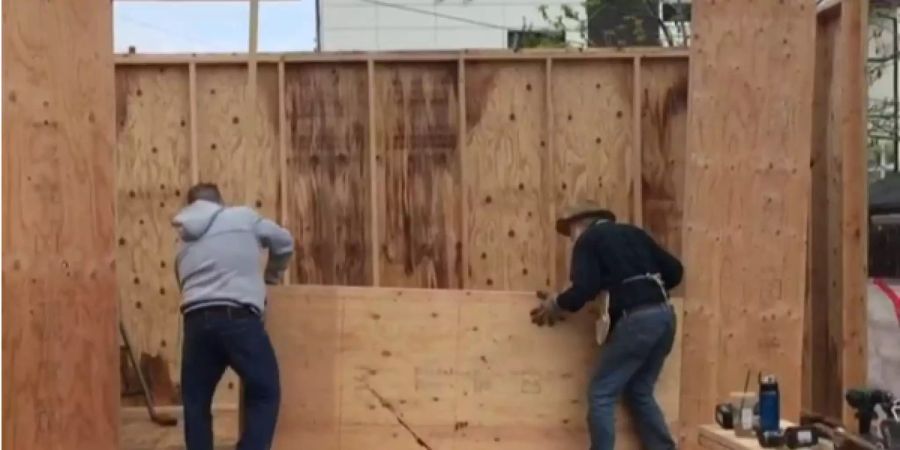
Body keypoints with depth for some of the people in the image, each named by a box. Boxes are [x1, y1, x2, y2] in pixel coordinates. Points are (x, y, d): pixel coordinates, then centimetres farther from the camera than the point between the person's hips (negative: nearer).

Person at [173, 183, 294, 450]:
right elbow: (284, 242, 26)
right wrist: (271, 275, 44)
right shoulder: (243, 217, 15)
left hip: (197, 321, 4)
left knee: (195, 401, 16)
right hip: (238, 319, -4)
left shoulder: (185, 245, 26)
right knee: (265, 393, 8)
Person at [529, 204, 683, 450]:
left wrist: (556, 305, 9)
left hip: (636, 319, -7)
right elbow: (674, 270, 21)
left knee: (601, 394, 1)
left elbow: (584, 289, -9)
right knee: (640, 393, 19)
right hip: (664, 315, 8)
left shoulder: (588, 239, 5)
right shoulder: (633, 232, 24)